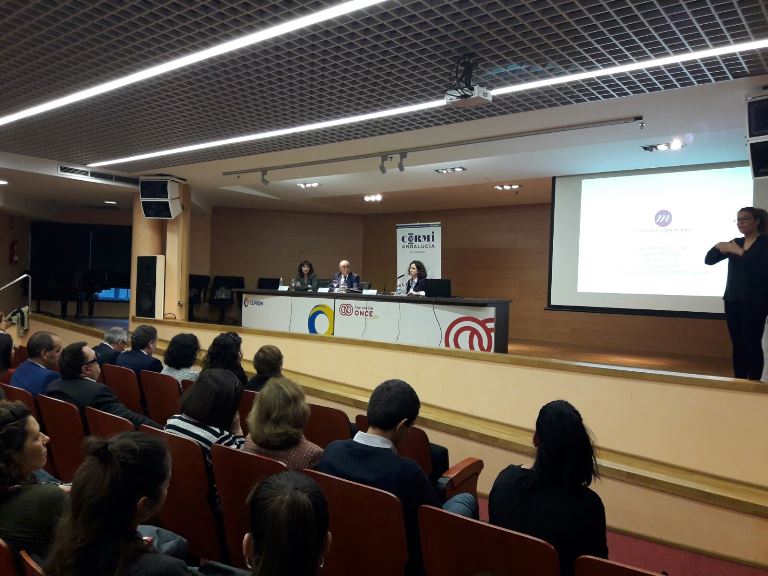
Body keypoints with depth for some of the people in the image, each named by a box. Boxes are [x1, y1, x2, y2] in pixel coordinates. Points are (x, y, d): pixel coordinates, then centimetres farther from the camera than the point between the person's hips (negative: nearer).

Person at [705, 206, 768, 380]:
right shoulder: (735, 243, 11)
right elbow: (708, 260, 8)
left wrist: (740, 252, -20)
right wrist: (718, 247, -11)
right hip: (732, 299, 5)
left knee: (752, 343, -6)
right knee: (737, 344, 5)